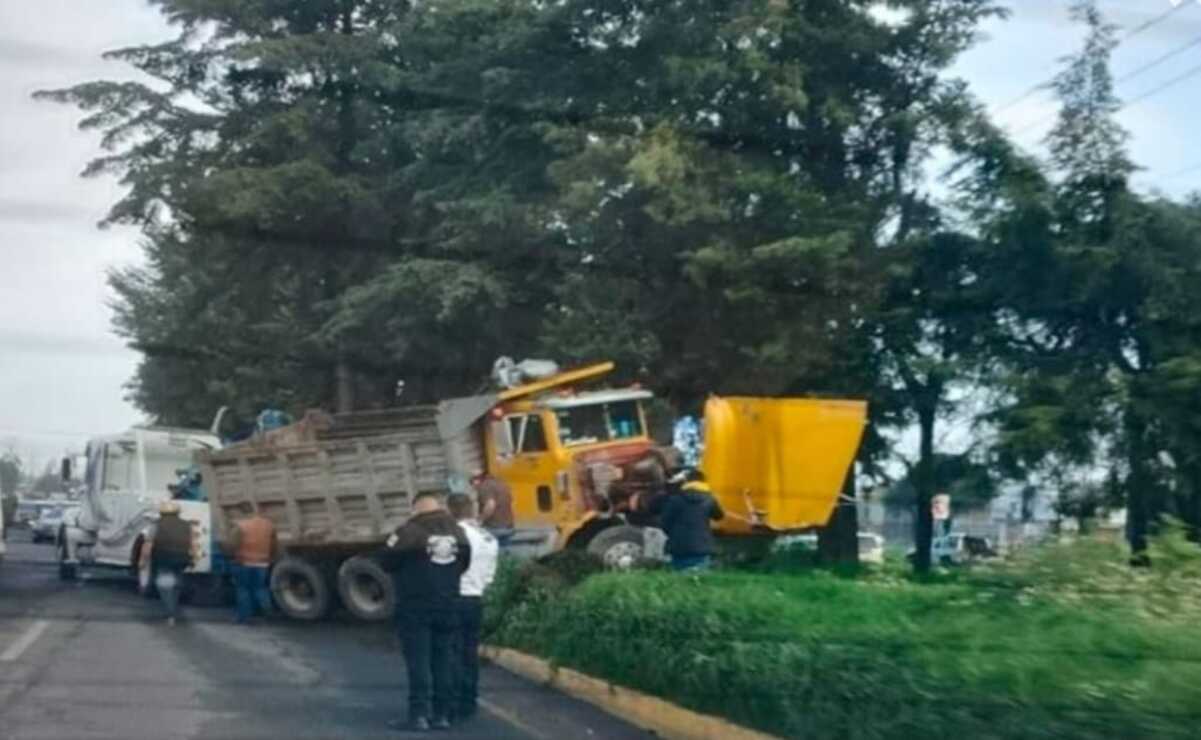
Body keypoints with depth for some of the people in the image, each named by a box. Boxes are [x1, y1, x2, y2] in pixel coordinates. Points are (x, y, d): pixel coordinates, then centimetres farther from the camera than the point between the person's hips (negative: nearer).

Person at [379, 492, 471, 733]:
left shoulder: (409, 531, -12)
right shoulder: (458, 532, 6)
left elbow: (386, 561, -6)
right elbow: (464, 564, 15)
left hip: (415, 607, -5)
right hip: (447, 605, 5)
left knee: (418, 662, -3)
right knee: (442, 661, 9)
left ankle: (418, 715, -5)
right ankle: (441, 714, 11)